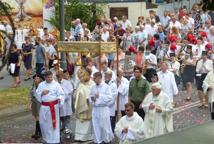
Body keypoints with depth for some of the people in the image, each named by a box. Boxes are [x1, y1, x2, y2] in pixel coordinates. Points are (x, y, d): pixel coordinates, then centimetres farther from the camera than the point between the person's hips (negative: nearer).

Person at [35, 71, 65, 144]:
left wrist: (59, 98, -26)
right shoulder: (41, 84, 8)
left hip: (53, 106, -4)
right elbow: (37, 94, 7)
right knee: (43, 123, 11)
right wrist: (42, 93, -12)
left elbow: (61, 94, -6)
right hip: (44, 106, 4)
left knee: (53, 123, -3)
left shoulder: (56, 84, -3)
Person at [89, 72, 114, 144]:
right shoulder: (93, 87, 7)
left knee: (105, 126, 3)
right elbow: (90, 96, 15)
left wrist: (100, 96, -17)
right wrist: (92, 98, -7)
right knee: (96, 126, 9)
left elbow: (110, 97, -14)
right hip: (95, 109, 5)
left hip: (103, 109, -5)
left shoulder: (106, 87, -8)